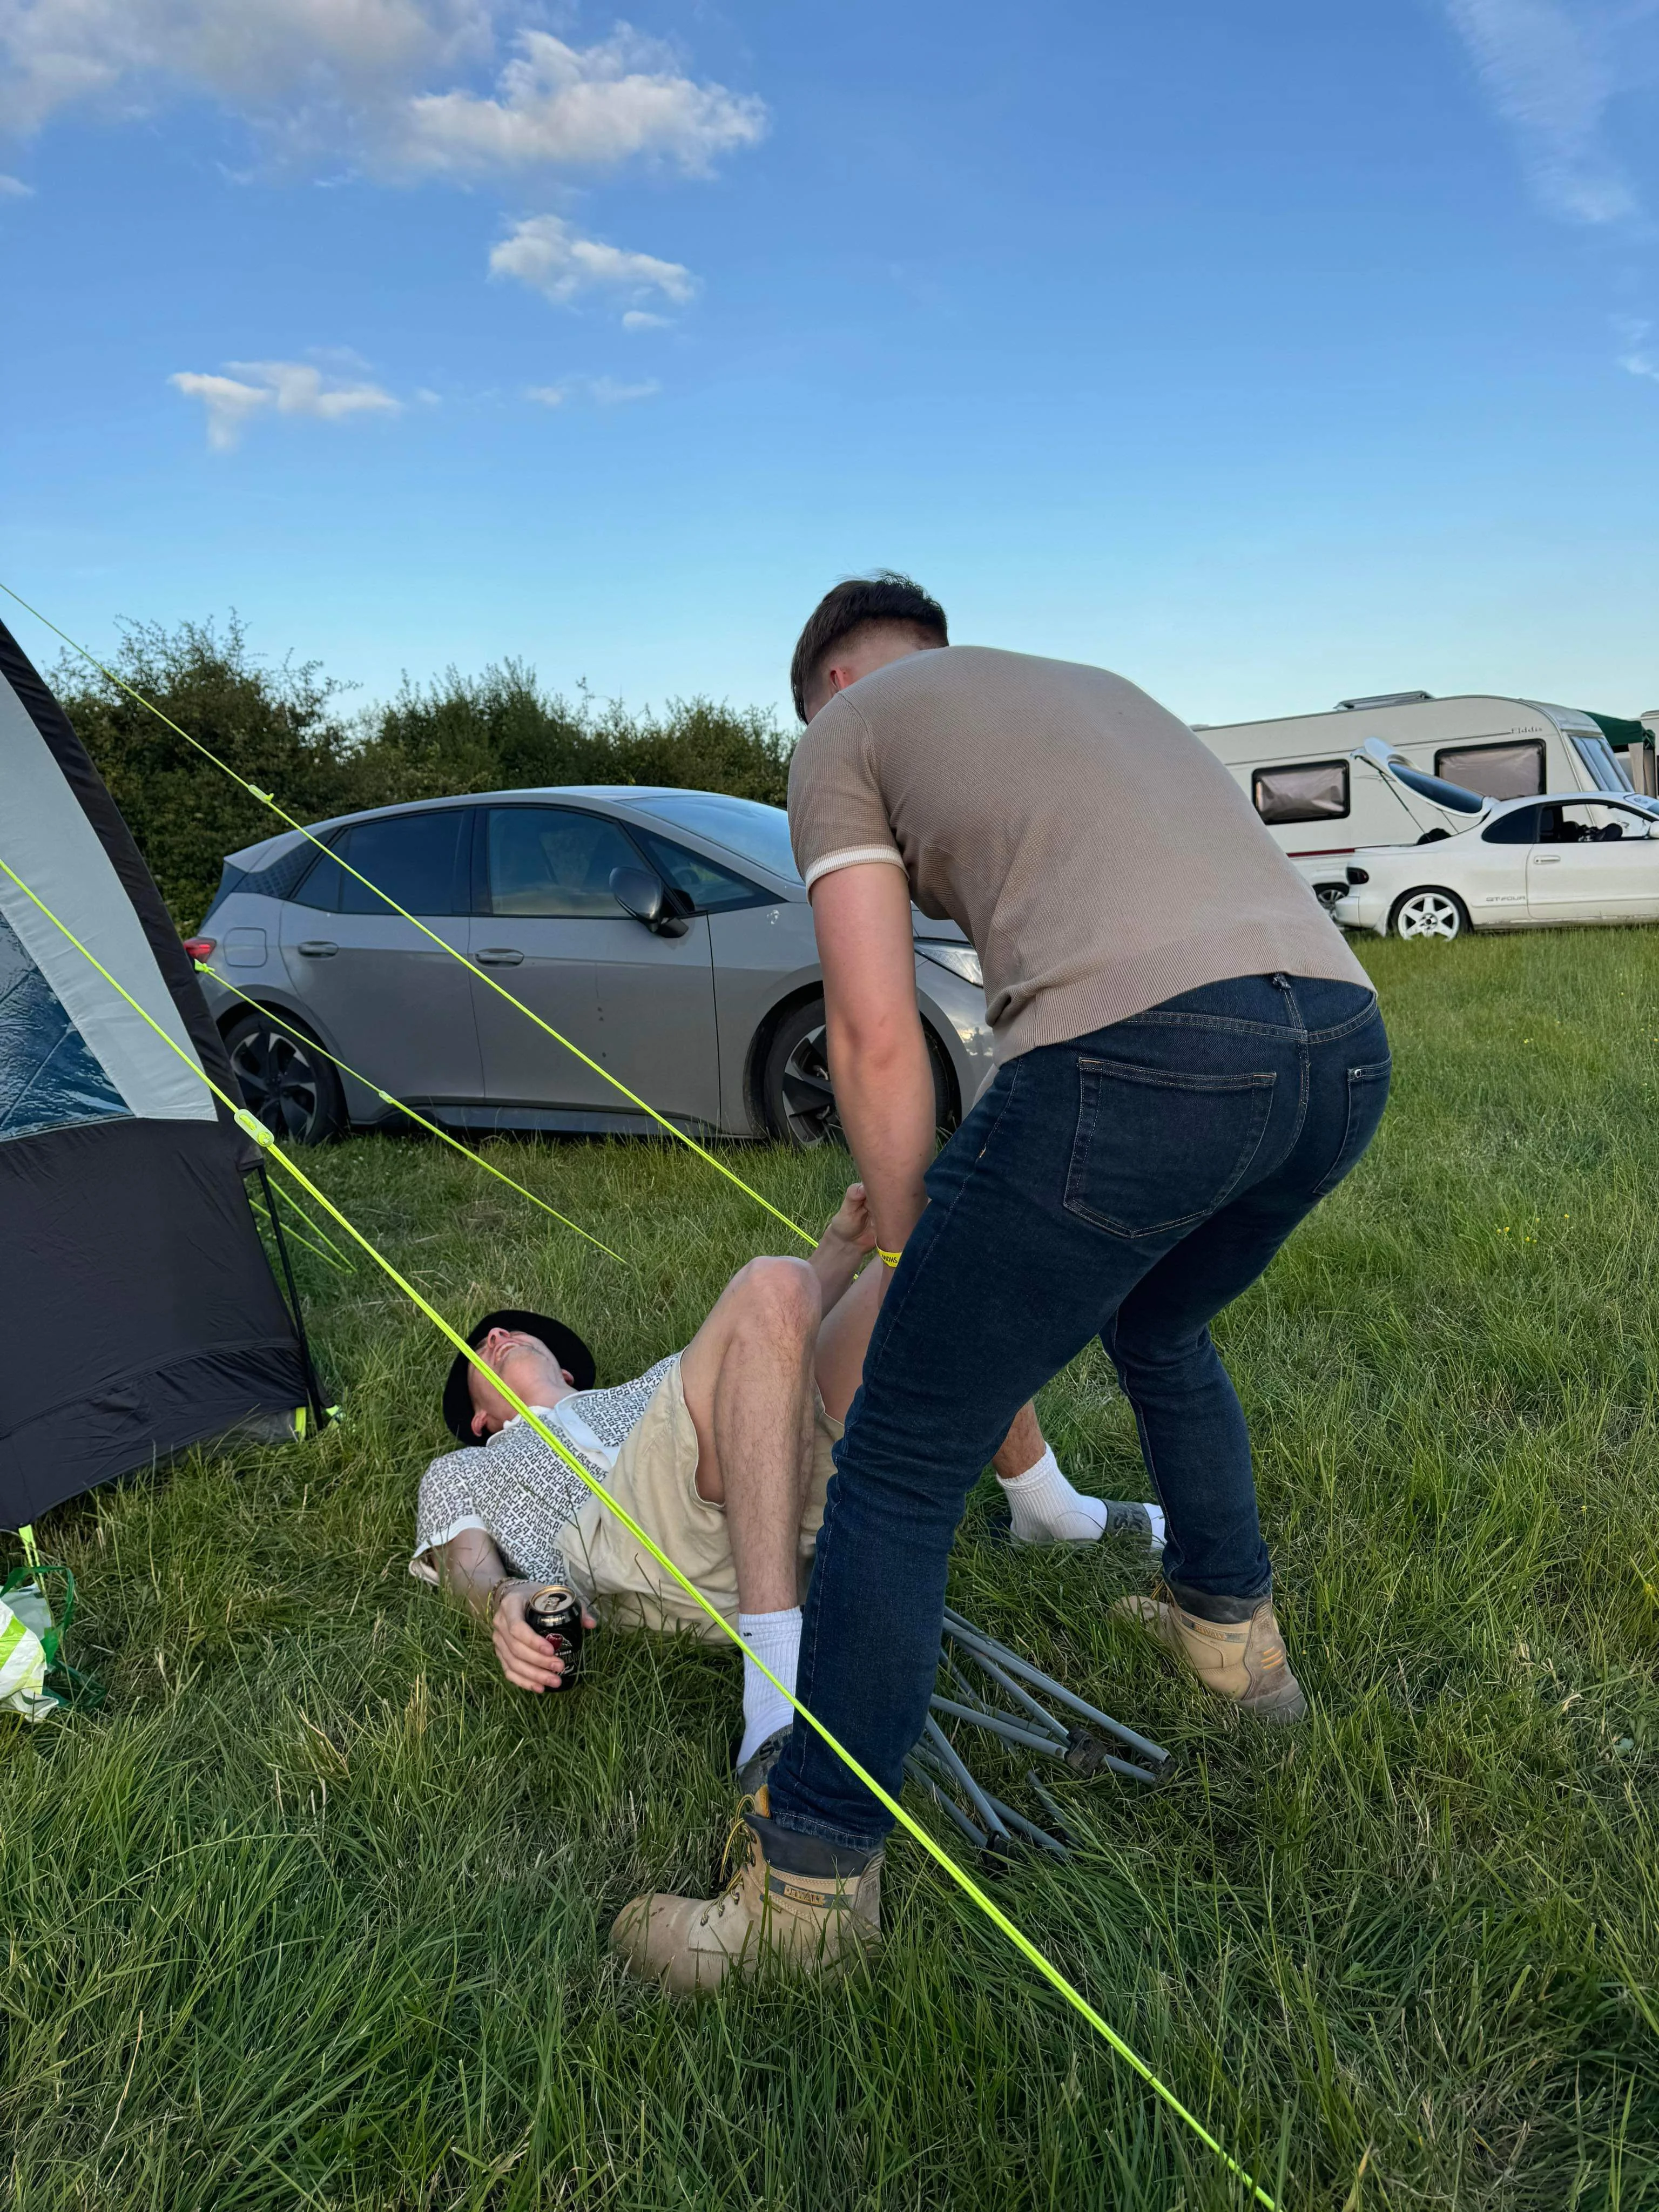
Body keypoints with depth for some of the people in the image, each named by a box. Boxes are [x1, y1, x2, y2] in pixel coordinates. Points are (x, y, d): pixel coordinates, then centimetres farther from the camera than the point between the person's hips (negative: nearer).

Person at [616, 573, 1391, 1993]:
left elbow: (876, 1039, 4)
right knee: (1158, 1328, 36)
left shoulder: (845, 733, 16)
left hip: (1138, 1058, -8)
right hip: (1349, 1042, 8)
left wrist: (904, 1252, 18)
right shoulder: (1097, 688, 36)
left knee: (901, 1468, 5)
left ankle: (811, 1887, 17)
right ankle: (1232, 1631, 50)